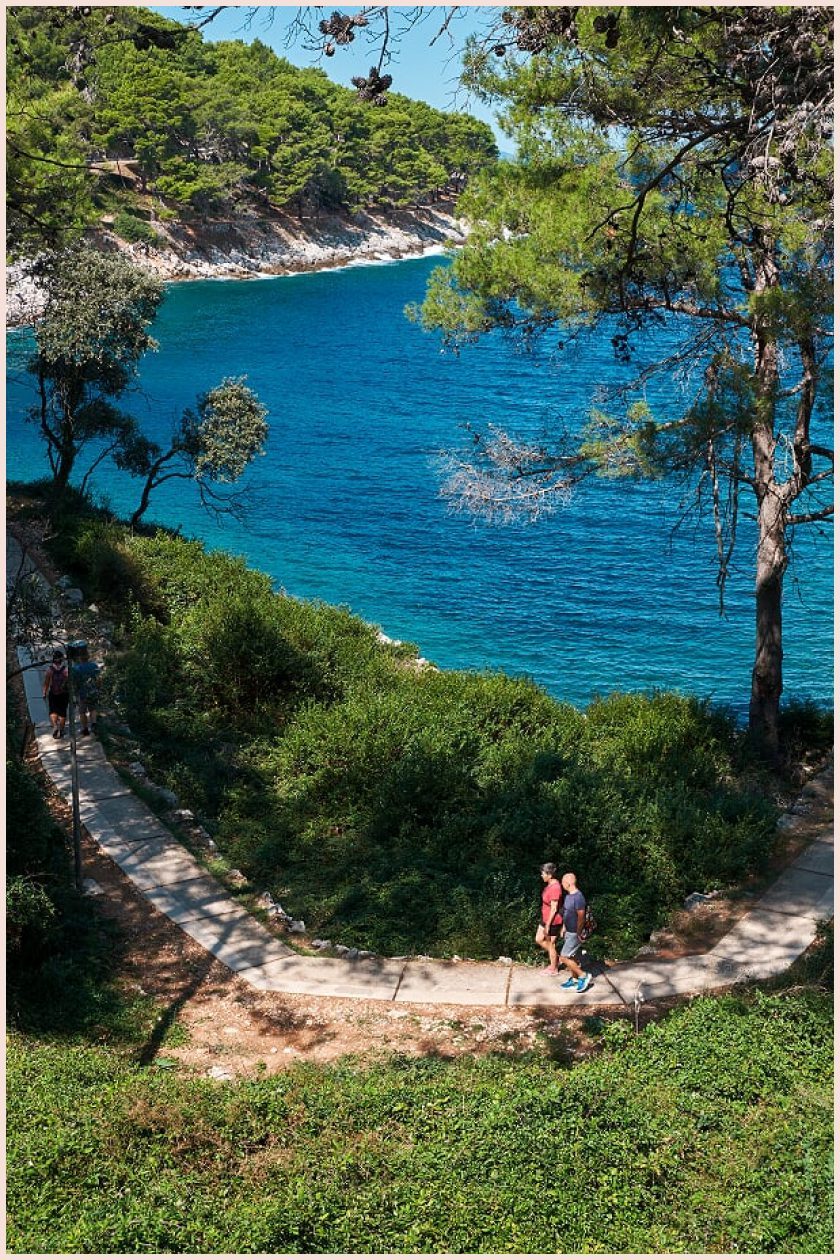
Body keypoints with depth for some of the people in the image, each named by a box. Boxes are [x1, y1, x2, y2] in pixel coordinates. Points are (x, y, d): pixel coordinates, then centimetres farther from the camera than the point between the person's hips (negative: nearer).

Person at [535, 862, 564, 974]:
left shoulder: (555, 888, -27)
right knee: (539, 939, 17)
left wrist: (547, 925, -20)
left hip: (553, 921, -9)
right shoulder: (550, 885, 3)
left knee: (550, 944, 6)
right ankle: (554, 958, 32)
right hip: (546, 919, 9)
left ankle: (553, 969, 22)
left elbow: (554, 909, -24)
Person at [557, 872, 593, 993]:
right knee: (569, 956, 16)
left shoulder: (578, 897, -24)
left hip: (574, 933, -9)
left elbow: (581, 918, -22)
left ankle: (584, 976, 2)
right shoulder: (568, 895, 7)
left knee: (564, 958, -7)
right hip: (568, 932, 9)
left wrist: (577, 934, -19)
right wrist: (564, 928, 19)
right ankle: (574, 980, 26)